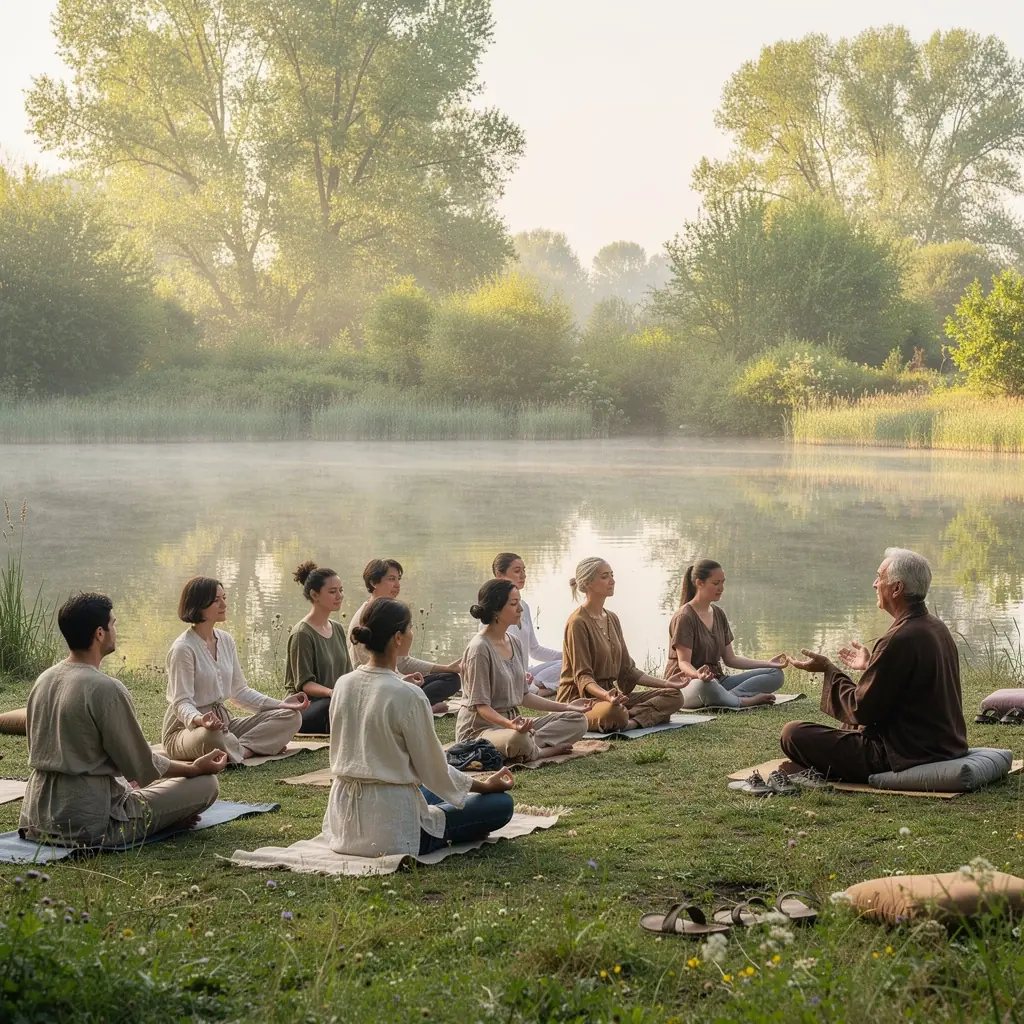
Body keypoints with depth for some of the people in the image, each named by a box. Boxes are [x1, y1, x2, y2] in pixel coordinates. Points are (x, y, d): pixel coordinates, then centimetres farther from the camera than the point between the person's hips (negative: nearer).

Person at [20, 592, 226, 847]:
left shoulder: (43, 681, 7)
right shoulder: (107, 689, -17)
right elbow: (144, 768, -10)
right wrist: (196, 768, 7)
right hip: (90, 827, -8)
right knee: (206, 783, -1)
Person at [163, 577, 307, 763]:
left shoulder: (226, 640, 8)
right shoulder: (183, 648, -15)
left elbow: (239, 690, 13)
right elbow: (182, 702, -20)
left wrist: (280, 705, 1)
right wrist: (200, 720, -44)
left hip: (223, 722, 8)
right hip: (187, 727, -8)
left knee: (291, 717, -8)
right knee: (212, 737, -44)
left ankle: (238, 749, -22)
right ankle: (255, 747, -17)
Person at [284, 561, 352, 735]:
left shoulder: (338, 629, 15)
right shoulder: (302, 634, -9)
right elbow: (304, 683, -12)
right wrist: (332, 692, -31)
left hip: (335, 703, 7)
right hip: (305, 708, -7)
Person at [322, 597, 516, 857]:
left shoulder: (343, 685, 1)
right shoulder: (408, 696, -19)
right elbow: (434, 771, -10)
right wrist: (485, 786, 7)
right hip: (389, 827, -8)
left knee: (431, 794, 37)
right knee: (501, 803, 3)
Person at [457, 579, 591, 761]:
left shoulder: (515, 642, 8)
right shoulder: (480, 648, -17)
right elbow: (481, 706, -19)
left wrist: (567, 707, 9)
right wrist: (510, 724, -37)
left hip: (513, 721, 9)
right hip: (480, 728, -9)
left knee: (577, 720, -1)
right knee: (518, 740, -41)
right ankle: (548, 749, -11)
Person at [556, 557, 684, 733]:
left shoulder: (612, 619, 15)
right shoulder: (578, 622, -11)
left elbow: (627, 670, 16)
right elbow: (583, 676, -17)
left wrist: (666, 684, 8)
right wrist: (606, 695, -36)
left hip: (611, 694, 9)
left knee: (674, 696, -5)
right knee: (614, 712, -44)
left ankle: (632, 719, -23)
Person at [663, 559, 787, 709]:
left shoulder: (718, 614, 14)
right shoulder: (685, 617, -10)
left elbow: (730, 659, 14)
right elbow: (684, 662, -17)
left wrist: (768, 664, 5)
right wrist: (698, 674, -40)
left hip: (717, 680, 8)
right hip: (686, 683, -8)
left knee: (776, 674, -8)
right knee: (705, 685, -46)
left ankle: (729, 696, -28)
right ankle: (745, 701, -24)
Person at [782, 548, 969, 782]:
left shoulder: (899, 640, -23)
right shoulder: (938, 628, 6)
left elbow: (861, 710, -18)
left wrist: (828, 669, -5)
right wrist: (870, 666, 30)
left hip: (906, 756, -10)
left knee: (793, 734, -11)